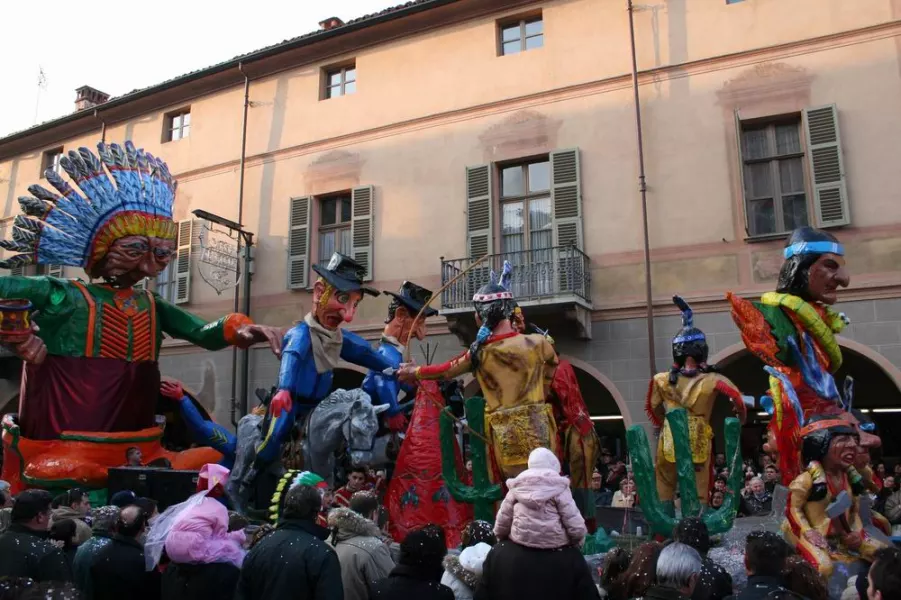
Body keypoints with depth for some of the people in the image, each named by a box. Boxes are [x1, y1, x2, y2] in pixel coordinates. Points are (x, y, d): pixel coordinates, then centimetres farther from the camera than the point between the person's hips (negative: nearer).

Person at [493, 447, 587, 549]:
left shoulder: (517, 486, 6)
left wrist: (501, 536, 27)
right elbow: (572, 518, -10)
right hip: (553, 542, -3)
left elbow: (503, 518, 9)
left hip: (521, 539, 3)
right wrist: (578, 538, 7)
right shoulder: (558, 486, -5)